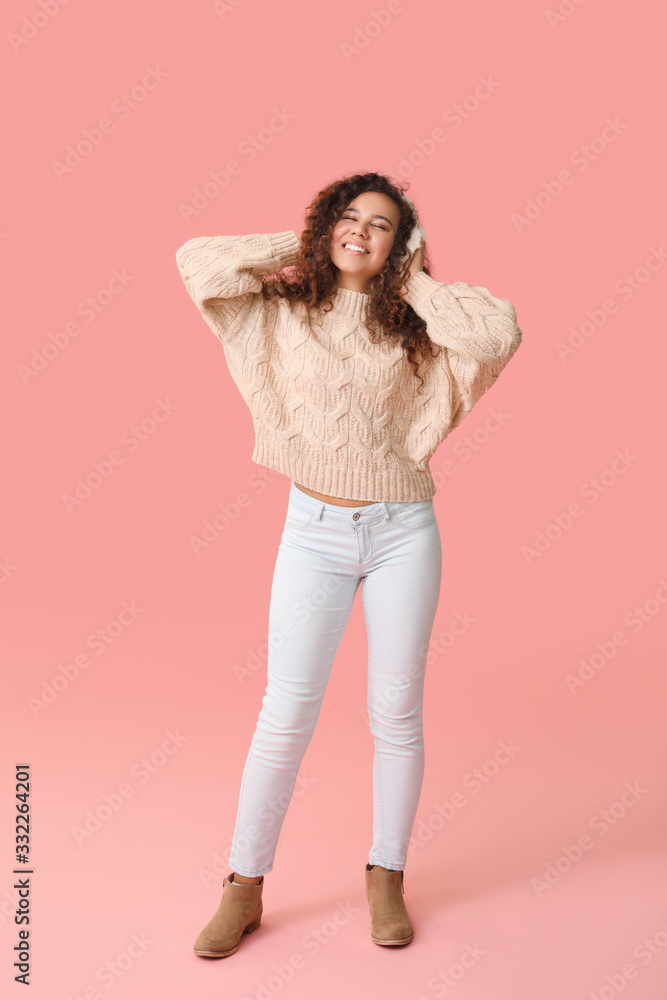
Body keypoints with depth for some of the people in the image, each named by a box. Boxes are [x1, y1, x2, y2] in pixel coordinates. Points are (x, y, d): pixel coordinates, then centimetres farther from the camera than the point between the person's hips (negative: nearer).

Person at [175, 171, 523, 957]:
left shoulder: (410, 324, 4)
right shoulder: (283, 308, 4)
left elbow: (498, 335, -13)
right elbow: (196, 261, -8)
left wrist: (416, 283, -3)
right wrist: (298, 248, 1)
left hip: (404, 531, 1)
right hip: (315, 531, -1)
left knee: (396, 713, 8)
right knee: (286, 712, 2)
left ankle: (386, 877, 27)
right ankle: (244, 886, 19)